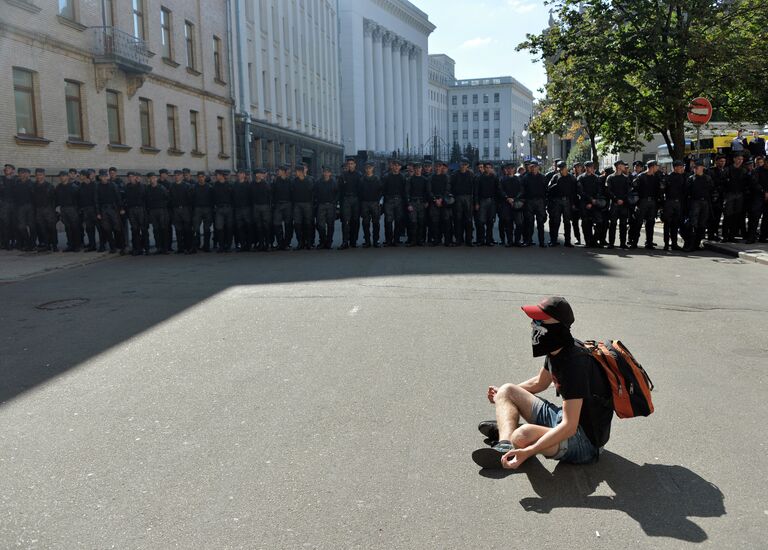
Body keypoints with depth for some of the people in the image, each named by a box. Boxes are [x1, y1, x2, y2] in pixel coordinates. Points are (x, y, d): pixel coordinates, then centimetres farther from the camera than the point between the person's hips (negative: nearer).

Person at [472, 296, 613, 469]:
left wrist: (528, 452, -38)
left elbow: (569, 427, -32)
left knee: (522, 436, -37)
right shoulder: (556, 350, 1)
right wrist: (501, 394, 31)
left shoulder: (575, 362, -28)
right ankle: (505, 446, -13)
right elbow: (540, 382, 23)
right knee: (506, 391, 7)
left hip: (586, 441, -10)